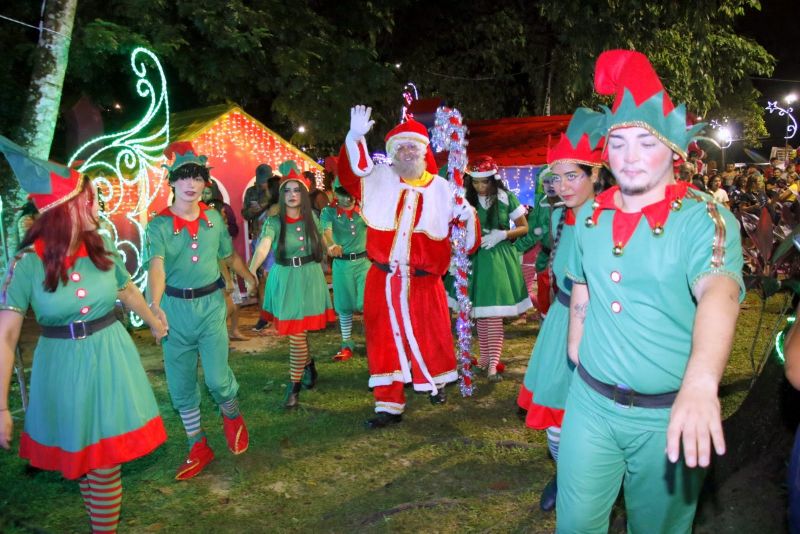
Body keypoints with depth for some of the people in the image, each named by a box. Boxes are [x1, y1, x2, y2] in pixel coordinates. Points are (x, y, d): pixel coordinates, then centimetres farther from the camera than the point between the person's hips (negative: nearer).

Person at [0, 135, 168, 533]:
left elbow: (129, 292, 18)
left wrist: (155, 324, 34)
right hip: (65, 367, -2)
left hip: (111, 358, 3)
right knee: (79, 457, 14)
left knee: (106, 460, 8)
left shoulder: (101, 251, -2)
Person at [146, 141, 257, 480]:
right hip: (174, 307, 0)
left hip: (210, 304, 0)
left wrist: (249, 277, 24)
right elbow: (156, 267, -22)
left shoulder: (214, 219, 2)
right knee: (181, 386, 8)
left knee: (217, 378, -9)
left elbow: (229, 255, 19)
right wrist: (155, 306, -37)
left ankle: (232, 418, 26)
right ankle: (198, 449, 26)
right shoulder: (159, 225, -7)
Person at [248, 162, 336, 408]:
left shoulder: (312, 217, -1)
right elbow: (262, 248, -29)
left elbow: (321, 241, 19)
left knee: (297, 334, -1)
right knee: (296, 332, 12)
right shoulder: (274, 222, -10)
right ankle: (307, 364, 41)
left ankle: (294, 385, 12)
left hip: (309, 278, 0)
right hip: (285, 280, 0)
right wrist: (250, 272, -43)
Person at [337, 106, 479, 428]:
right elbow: (352, 173, -9)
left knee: (429, 335, 11)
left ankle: (436, 381, 42)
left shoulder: (439, 187, 6)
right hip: (383, 279, 0)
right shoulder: (379, 179, 4)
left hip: (424, 280, 0)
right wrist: (355, 139, -23)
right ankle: (389, 405, 16)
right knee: (386, 340, 5)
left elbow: (458, 217, 12)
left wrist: (468, 216, -11)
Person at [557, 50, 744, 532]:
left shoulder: (706, 217, -15)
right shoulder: (590, 216, 2)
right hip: (591, 402, 4)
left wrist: (701, 383, -50)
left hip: (670, 414, -3)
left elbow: (719, 294, -34)